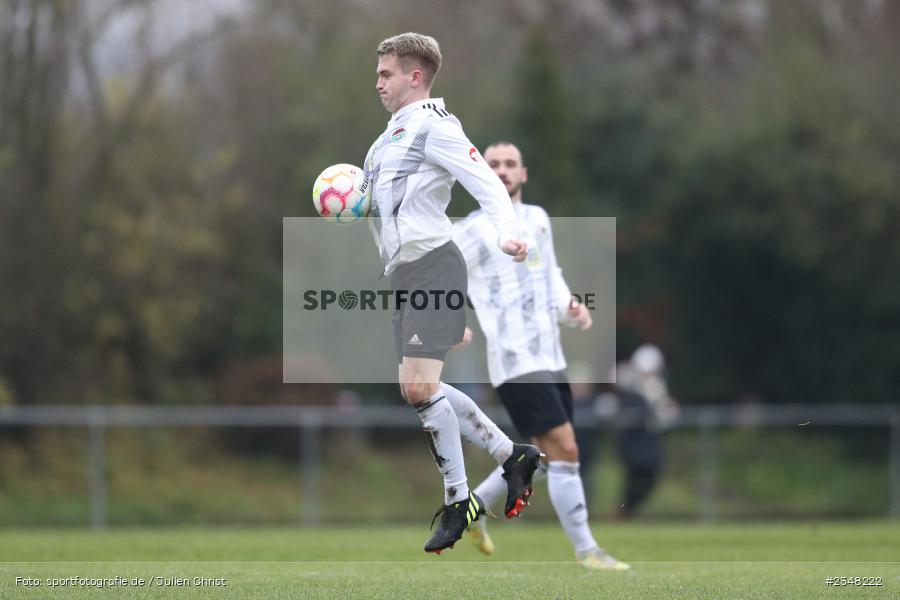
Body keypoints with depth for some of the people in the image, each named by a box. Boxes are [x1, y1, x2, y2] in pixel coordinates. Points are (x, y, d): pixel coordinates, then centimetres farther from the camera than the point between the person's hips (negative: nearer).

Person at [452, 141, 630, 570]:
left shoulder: (537, 219, 14)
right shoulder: (474, 229, -5)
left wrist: (570, 307, 6)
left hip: (550, 357, 8)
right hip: (515, 360, -8)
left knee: (546, 453, 14)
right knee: (564, 450, -13)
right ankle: (586, 550, -7)